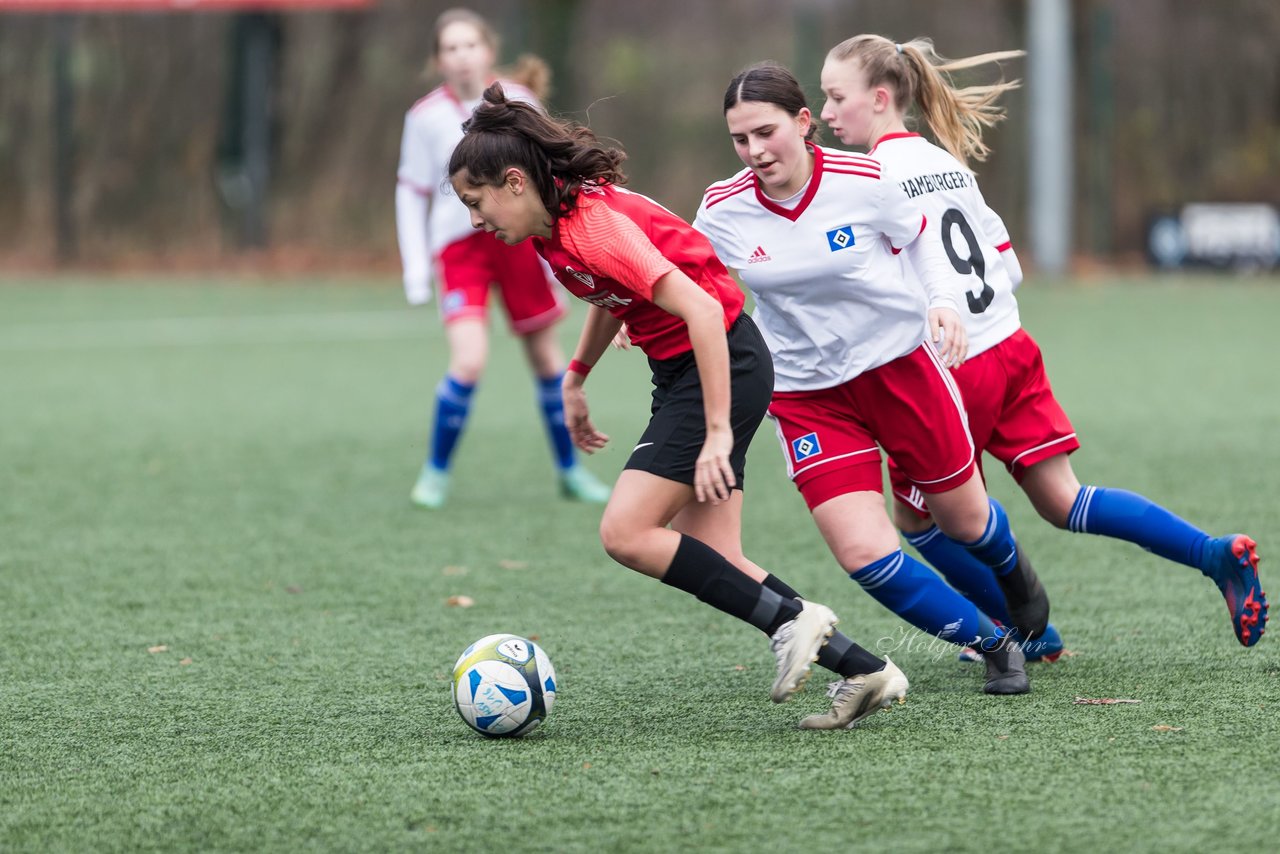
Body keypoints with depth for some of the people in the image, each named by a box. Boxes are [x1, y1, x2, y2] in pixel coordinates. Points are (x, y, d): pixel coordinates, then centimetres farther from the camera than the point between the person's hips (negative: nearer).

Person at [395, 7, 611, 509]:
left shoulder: (519, 104, -3)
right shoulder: (426, 118, -4)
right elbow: (411, 191, 4)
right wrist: (415, 267, 0)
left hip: (519, 238, 2)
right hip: (458, 245, -2)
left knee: (547, 359, 10)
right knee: (469, 361, -18)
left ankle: (570, 470, 28)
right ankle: (436, 473, 0)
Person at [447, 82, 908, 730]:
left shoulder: (594, 227, -24)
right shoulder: (555, 226, 5)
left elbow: (702, 310, -29)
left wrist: (717, 433, -31)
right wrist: (575, 378, 26)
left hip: (722, 365, -10)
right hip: (682, 370, 10)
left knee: (626, 534, -14)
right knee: (709, 561, 3)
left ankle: (791, 620, -9)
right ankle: (863, 671, 3)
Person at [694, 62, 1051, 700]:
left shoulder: (863, 180, -17)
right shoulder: (723, 211, -13)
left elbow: (922, 241, 2)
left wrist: (942, 303, -15)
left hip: (901, 362, -1)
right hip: (808, 396, 1)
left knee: (964, 521, 15)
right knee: (864, 552, -15)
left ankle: (1013, 572, 55)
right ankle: (995, 645, 7)